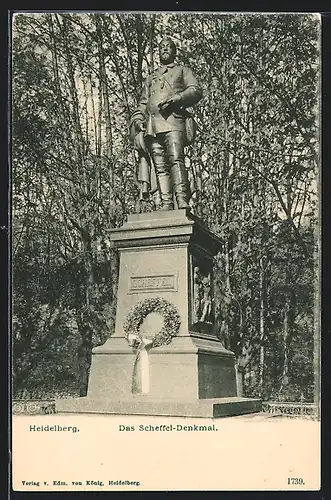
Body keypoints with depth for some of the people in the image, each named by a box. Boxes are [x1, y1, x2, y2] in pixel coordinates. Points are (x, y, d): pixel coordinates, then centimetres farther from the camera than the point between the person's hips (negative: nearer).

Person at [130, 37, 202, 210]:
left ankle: (182, 201, -32)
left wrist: (176, 98, -11)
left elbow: (196, 91, 6)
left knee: (176, 159, -23)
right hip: (151, 124, 4)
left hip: (173, 120, -4)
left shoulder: (182, 70, 23)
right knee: (160, 166, -8)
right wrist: (137, 118, 7)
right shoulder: (151, 78, 35)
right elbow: (142, 103, 29)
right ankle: (166, 204, -16)